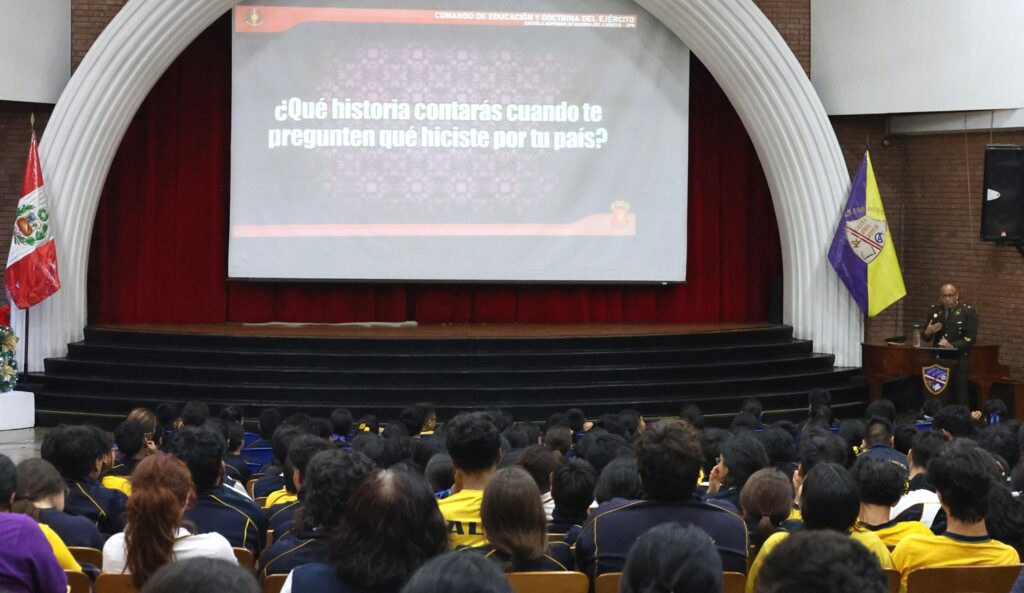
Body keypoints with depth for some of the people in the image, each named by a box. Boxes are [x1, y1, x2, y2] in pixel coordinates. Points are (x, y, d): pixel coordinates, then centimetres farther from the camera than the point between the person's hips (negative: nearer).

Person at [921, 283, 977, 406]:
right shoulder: (934, 310, 9)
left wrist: (951, 346, -20)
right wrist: (928, 331, -9)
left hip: (959, 362, -3)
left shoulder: (968, 311, -3)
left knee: (959, 400, -4)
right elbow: (925, 337, 14)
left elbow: (971, 339, -8)